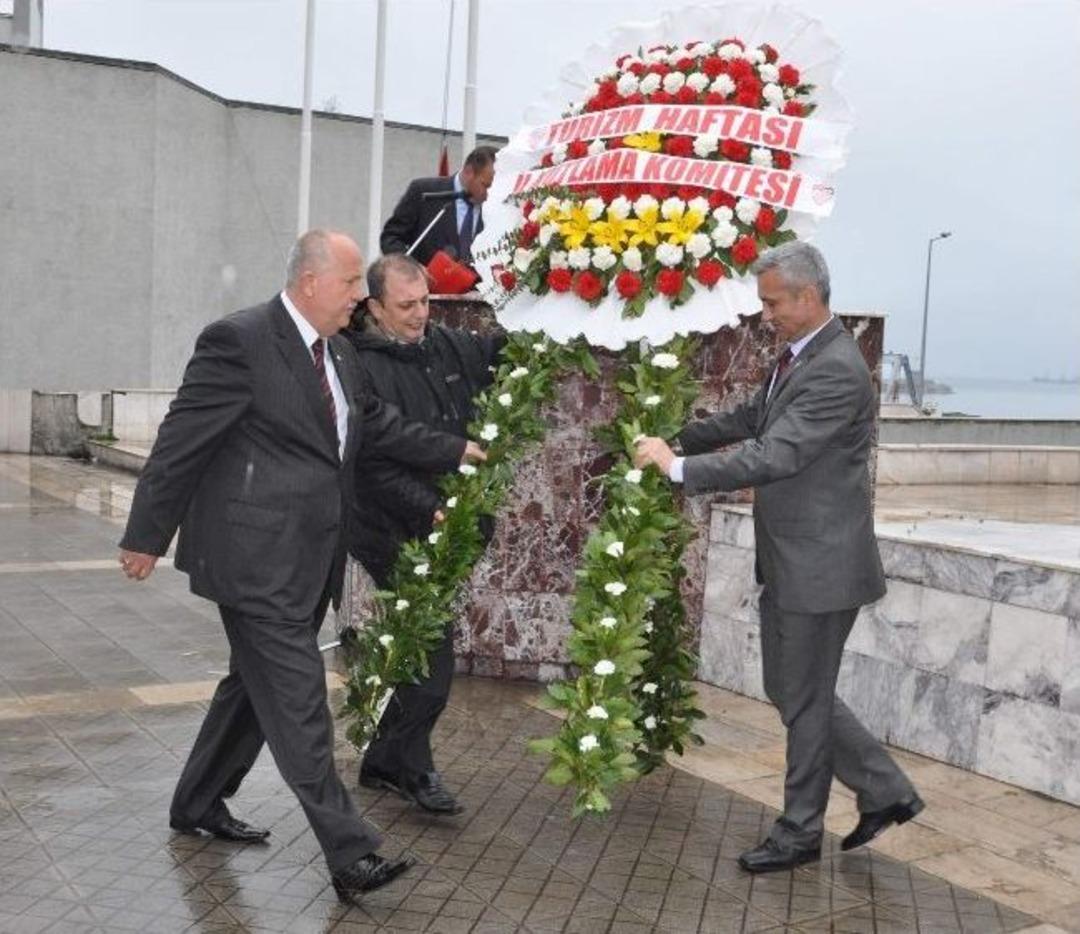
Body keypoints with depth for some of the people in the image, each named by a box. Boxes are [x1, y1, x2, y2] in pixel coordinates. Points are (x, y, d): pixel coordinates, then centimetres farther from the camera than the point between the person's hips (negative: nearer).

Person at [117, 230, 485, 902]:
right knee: (298, 702, -6)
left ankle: (198, 804, 36)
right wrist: (147, 535, -8)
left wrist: (456, 450, 22)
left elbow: (378, 426, 21)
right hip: (257, 560, -9)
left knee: (256, 685, 19)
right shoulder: (238, 341, -15)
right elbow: (181, 441, -12)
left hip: (309, 560, 9)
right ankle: (350, 855, -1)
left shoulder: (337, 351, 11)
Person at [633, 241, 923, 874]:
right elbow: (753, 418, 20)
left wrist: (679, 466, -24)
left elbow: (774, 456, -29)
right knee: (793, 692, 18)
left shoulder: (837, 370, -22)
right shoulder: (801, 356, 8)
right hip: (790, 562, 10)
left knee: (805, 702, 6)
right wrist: (676, 437, 15)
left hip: (821, 566, -10)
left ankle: (800, 833, 24)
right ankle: (886, 792, 29)